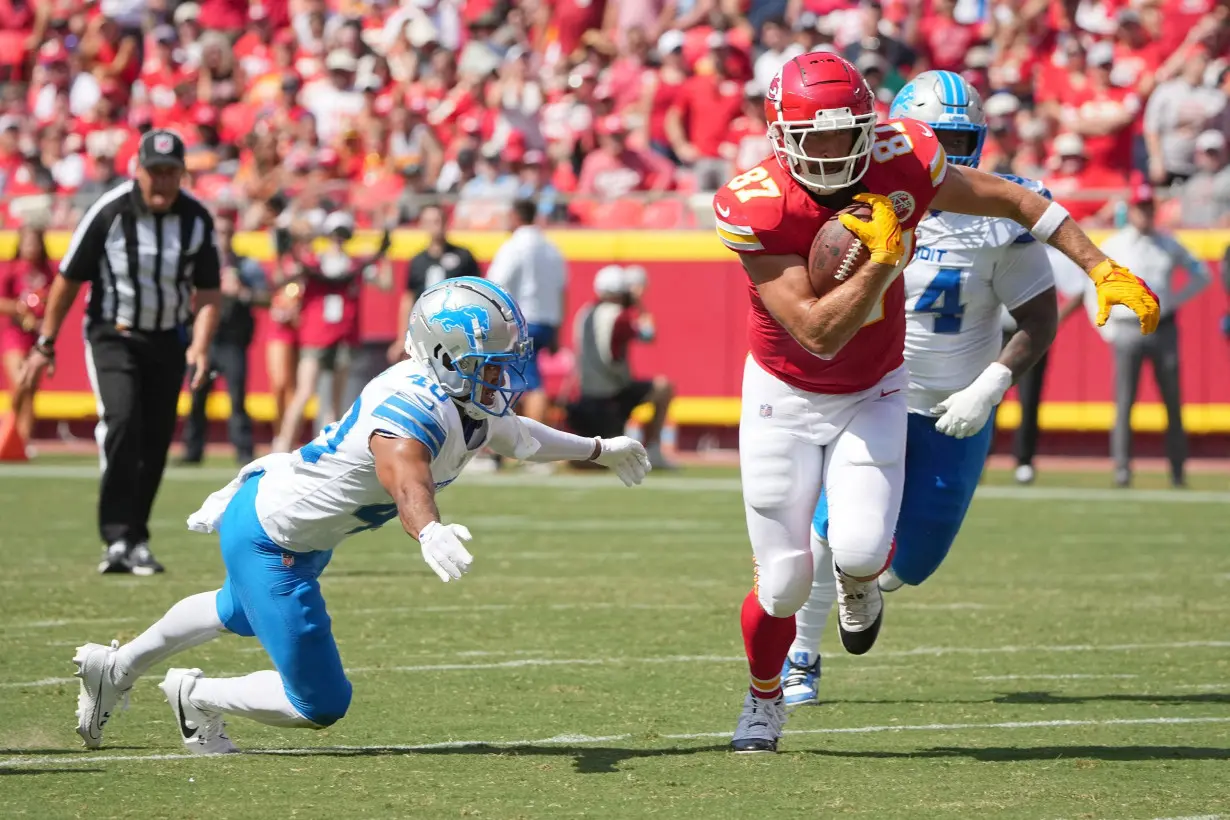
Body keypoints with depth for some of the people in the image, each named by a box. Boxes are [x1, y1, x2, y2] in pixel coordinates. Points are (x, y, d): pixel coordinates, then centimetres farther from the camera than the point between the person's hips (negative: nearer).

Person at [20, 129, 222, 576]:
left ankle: (135, 539, 16)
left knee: (156, 442, 2)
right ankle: (118, 539, -23)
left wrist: (200, 345, -18)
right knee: (122, 423, -22)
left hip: (168, 341, 4)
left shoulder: (197, 219, -5)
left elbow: (208, 292, 0)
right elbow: (69, 279, -5)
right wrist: (45, 345, -1)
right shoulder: (110, 212, -15)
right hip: (112, 335, -4)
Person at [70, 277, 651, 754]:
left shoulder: (471, 401, -8)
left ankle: (116, 668, 58)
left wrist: (599, 450, 22)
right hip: (270, 544, -10)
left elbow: (511, 433, 16)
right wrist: (430, 534, -77)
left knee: (240, 615, 38)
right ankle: (197, 698, 19)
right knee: (320, 705, -4)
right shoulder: (411, 408, -36)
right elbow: (407, 480, -56)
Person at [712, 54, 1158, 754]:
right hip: (786, 398, -2)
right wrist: (882, 258, -35)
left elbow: (1016, 202, -4)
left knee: (860, 552, -20)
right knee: (784, 583, -1)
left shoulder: (901, 165, -19)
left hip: (873, 395, 2)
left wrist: (1104, 270, -4)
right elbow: (817, 334, -30)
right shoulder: (758, 209, -28)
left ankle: (859, 584, 20)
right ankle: (764, 699, 31)